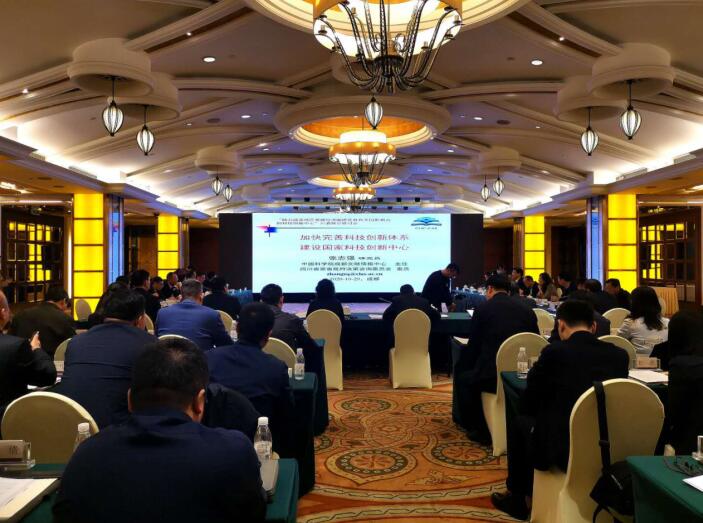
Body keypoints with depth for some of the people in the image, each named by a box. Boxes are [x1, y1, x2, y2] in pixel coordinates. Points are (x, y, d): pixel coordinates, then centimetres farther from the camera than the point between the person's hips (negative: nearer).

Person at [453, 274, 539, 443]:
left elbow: (473, 347, 1)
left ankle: (479, 430, 22)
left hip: (492, 377, -5)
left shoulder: (482, 309, -3)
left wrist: (462, 366, 18)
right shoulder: (527, 310, 7)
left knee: (462, 377, 21)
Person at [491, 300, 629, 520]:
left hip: (563, 449, -5)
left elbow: (529, 403, 0)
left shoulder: (554, 352, -11)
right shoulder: (619, 355, 1)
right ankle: (531, 493, 44)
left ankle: (516, 500, 37)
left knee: (521, 422, 24)